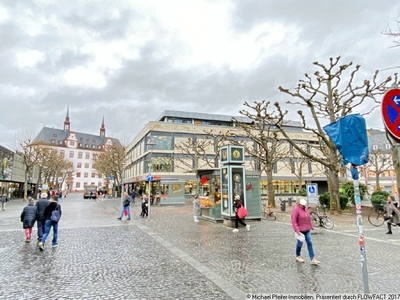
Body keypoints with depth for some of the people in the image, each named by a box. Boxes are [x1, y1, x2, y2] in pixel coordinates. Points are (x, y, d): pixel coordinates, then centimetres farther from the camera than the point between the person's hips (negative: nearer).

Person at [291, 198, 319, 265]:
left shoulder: (306, 208, 6)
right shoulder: (296, 209, -17)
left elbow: (309, 218, 17)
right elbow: (294, 221, -19)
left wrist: (311, 226, 16)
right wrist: (297, 230, -21)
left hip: (307, 230, 7)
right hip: (300, 230, -7)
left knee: (310, 243, 5)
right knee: (300, 243, 8)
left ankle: (313, 259, 9)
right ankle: (298, 256, 29)